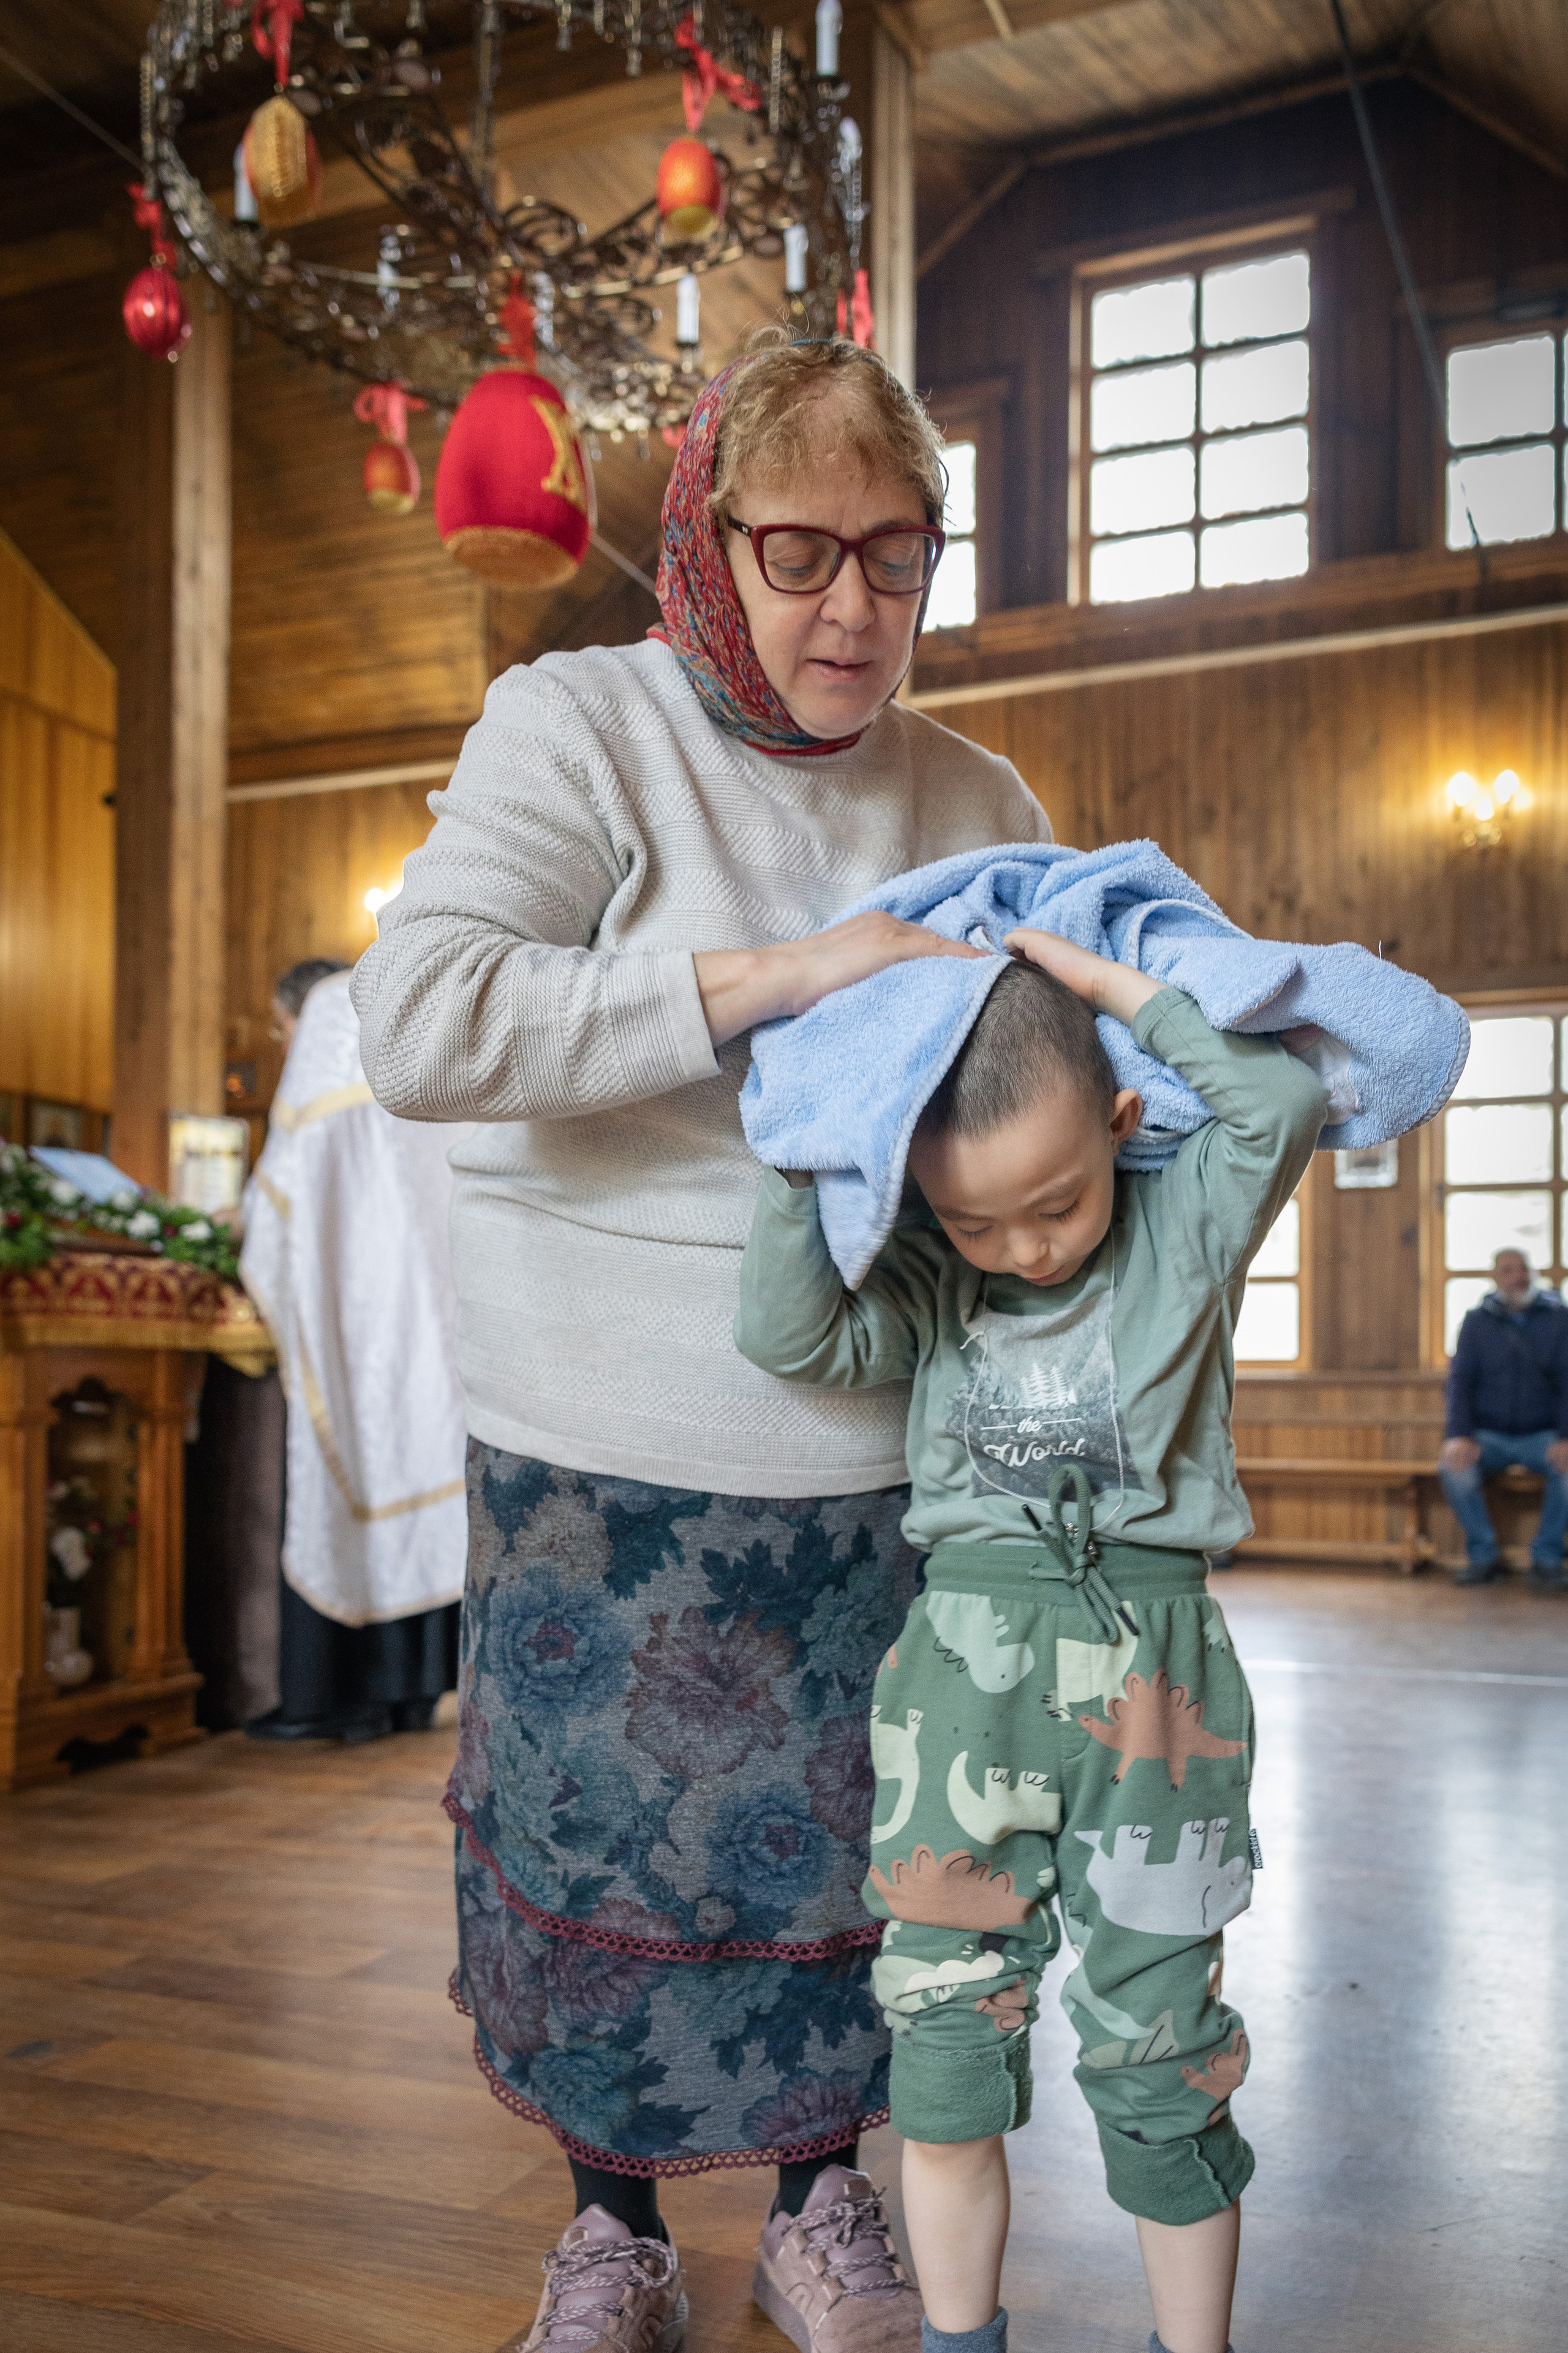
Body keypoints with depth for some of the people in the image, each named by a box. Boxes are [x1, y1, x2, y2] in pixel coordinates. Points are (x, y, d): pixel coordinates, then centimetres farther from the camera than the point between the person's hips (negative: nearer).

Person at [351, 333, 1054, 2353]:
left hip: (877, 1449, 3)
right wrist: (769, 975, -25)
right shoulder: (580, 726, -7)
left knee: (847, 1841, 14)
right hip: (612, 1451, -2)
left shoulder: (975, 801, 5)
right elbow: (419, 1023, -21)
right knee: (602, 1830, 10)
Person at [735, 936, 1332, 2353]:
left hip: (1152, 1663, -2)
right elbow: (791, 1333, -6)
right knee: (945, 2025, 9)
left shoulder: (1187, 1231, 0)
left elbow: (1288, 1098, -13)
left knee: (1158, 2043, 7)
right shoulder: (931, 1287, 5)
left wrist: (1106, 982, -11)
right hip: (964, 1655, 2)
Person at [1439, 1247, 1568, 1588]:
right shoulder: (1477, 1321, 6)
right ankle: (1482, 1557, -11)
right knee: (1454, 1466, -30)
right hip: (1490, 1435, 1)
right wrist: (1460, 1436, -17)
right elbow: (1460, 1379, -1)